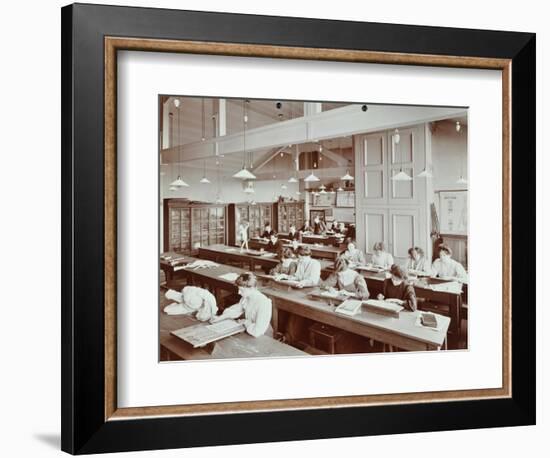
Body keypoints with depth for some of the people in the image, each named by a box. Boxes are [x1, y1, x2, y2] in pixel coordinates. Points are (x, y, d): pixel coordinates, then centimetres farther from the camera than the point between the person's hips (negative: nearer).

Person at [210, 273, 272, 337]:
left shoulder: (264, 303, -30)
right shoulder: (246, 297, -6)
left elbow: (257, 332, -34)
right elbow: (236, 309, 13)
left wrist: (245, 322, -17)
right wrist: (220, 317, -1)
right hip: (248, 333, 7)